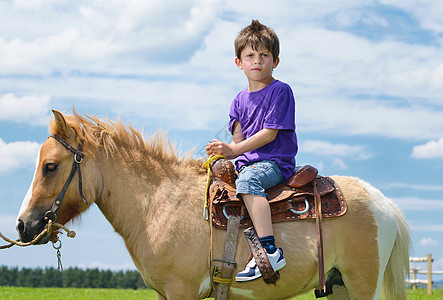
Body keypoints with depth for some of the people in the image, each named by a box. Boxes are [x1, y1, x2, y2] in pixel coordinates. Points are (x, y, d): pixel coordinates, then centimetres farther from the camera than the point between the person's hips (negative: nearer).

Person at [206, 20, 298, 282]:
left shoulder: (281, 91, -4)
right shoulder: (240, 100, 17)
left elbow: (270, 133, -13)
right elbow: (238, 141, 12)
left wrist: (234, 150, -19)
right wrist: (223, 153, -11)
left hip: (276, 163, -8)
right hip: (246, 162, 9)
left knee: (247, 179, -37)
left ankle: (270, 251, -45)